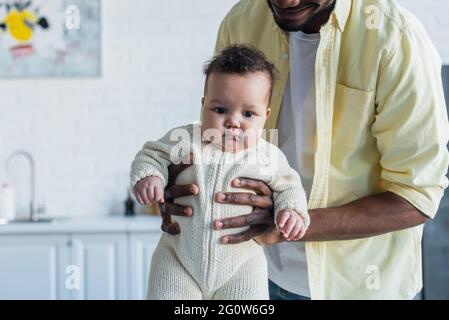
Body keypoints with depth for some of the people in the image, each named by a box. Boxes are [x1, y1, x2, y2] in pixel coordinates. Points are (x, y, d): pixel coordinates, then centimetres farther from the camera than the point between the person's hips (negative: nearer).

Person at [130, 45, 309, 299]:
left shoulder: (269, 157, -5)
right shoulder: (186, 140, -9)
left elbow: (287, 186, 9)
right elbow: (152, 155, 2)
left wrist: (293, 211, -11)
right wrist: (147, 176, -19)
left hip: (242, 265, 0)